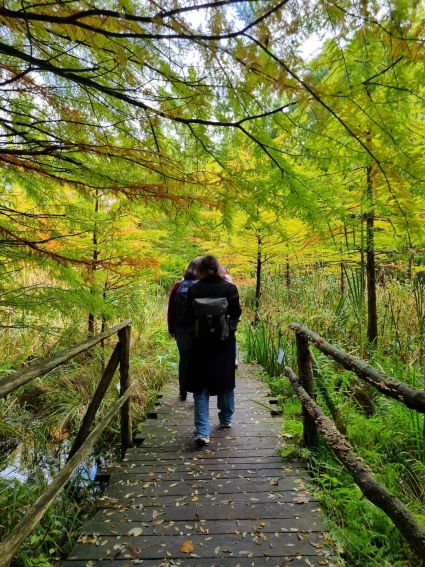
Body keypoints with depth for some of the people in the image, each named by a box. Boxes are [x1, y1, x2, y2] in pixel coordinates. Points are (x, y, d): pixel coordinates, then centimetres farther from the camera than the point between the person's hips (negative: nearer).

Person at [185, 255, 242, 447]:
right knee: (225, 380, 19)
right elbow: (236, 314, -7)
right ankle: (226, 420, 37)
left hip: (201, 343, 0)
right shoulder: (229, 288, -10)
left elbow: (189, 317, -2)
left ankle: (202, 432, 4)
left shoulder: (193, 290, -8)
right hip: (225, 342, 1)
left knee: (201, 386, 8)